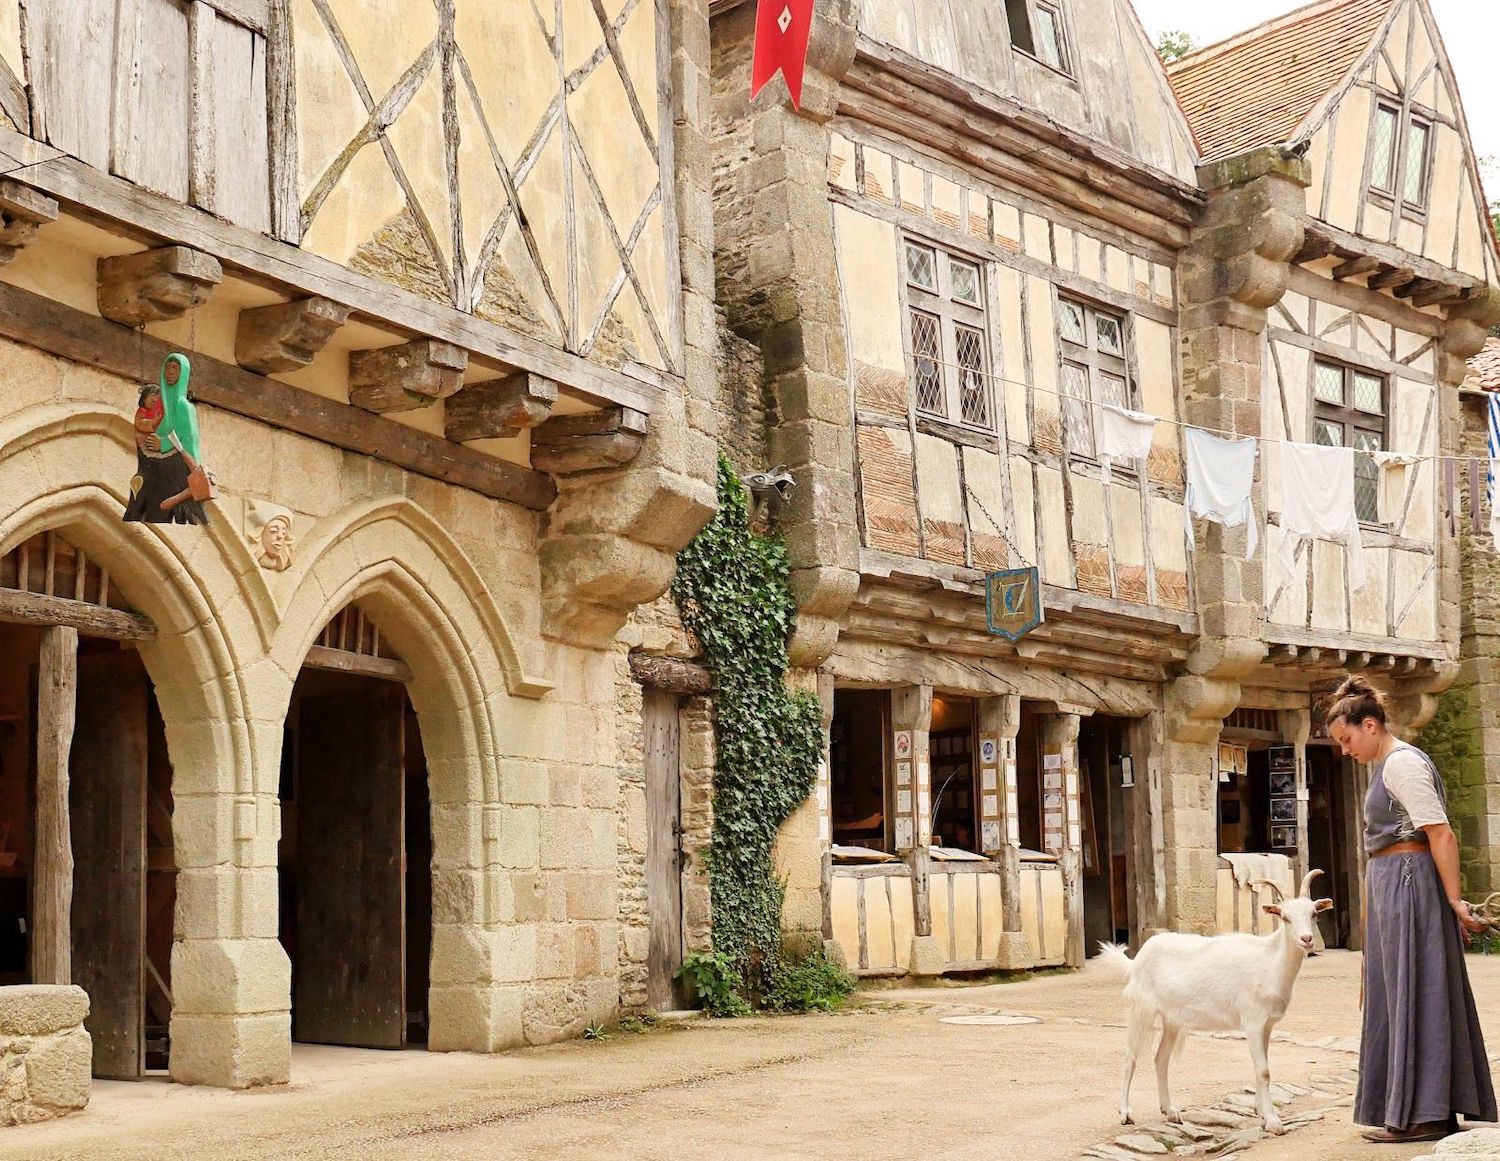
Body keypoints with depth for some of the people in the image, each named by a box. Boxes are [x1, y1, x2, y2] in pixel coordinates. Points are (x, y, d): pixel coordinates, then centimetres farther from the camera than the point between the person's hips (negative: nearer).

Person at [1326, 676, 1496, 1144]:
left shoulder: (1402, 763, -14)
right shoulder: (1387, 765, 16)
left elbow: (1441, 834, -19)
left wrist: (1454, 900, -19)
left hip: (1410, 882, -10)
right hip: (1390, 885, 10)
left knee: (1413, 992, -6)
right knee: (1397, 994, 11)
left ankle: (1422, 1114, -2)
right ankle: (1430, 1109, 17)